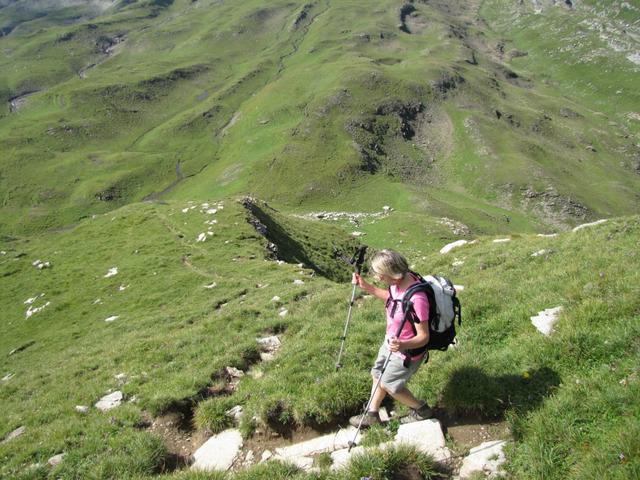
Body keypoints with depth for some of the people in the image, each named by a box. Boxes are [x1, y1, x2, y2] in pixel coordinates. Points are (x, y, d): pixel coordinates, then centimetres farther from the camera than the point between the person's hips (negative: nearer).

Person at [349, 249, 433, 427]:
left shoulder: (416, 298, -39)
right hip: (392, 342, 8)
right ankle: (372, 414, 44)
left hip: (408, 351, -8)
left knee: (389, 384, 12)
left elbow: (424, 337, -30)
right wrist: (367, 287, 3)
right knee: (378, 374, 22)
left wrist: (402, 345, -48)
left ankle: (421, 409, 35)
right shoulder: (399, 281, -14)